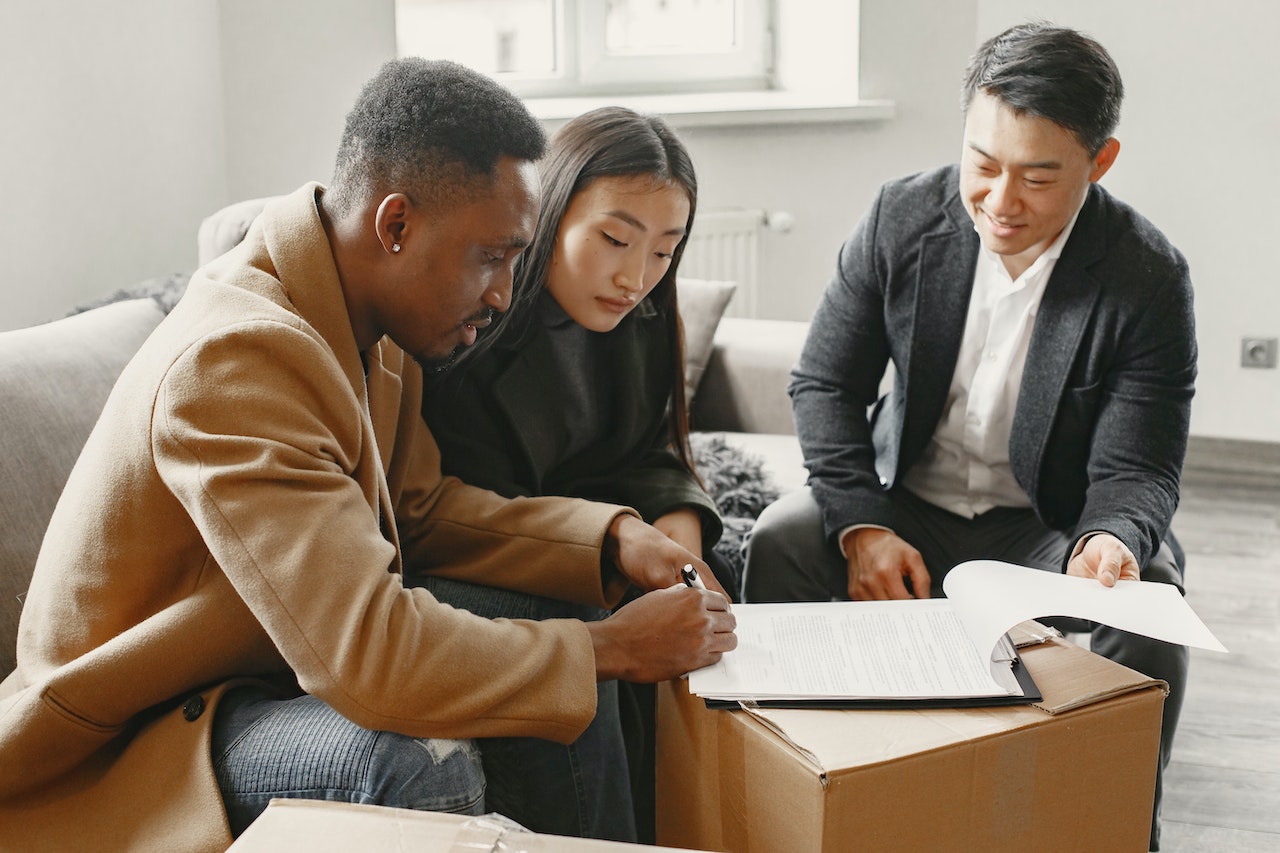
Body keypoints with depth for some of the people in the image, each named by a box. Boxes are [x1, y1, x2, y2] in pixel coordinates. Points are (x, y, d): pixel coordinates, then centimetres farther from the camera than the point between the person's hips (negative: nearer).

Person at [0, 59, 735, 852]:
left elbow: (420, 506, 5)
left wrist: (612, 540, -9)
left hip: (285, 667, 9)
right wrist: (614, 647, -25)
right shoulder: (238, 356, -31)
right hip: (126, 752, -8)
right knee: (422, 760, -33)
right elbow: (367, 654, -36)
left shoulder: (371, 325, -2)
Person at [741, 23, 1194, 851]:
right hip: (907, 504, 2)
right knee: (781, 540, -25)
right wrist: (863, 528, -22)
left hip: (1054, 527, -1)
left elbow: (1136, 473, -14)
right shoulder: (903, 216, -10)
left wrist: (1113, 542, -39)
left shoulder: (1150, 278, -16)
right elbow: (825, 385, -6)